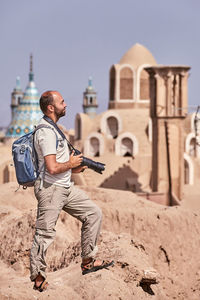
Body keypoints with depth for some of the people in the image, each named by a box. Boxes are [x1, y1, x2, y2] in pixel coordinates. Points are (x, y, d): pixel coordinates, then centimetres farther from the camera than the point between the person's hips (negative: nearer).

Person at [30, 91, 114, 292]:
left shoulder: (52, 128, 14)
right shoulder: (47, 132, -20)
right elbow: (52, 168, -26)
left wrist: (72, 168, 13)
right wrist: (71, 164, -9)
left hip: (65, 187, 11)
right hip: (50, 189, -11)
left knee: (93, 213, 12)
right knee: (45, 233, -4)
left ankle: (87, 262, 16)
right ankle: (37, 277, 6)